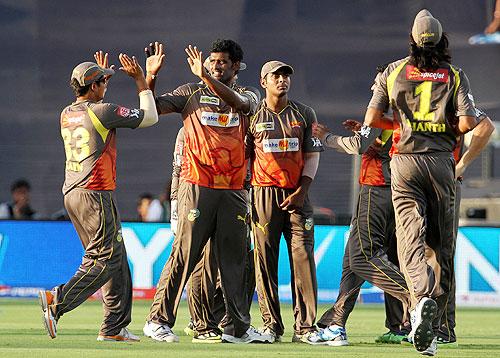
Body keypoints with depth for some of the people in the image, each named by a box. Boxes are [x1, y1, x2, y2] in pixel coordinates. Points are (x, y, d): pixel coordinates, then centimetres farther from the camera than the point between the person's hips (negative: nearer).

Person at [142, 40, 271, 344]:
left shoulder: (248, 94, 10)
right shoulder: (192, 93, 9)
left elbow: (240, 103, -15)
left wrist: (206, 76, -27)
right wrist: (151, 77, -14)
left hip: (233, 190, 3)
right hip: (197, 187, -3)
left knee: (235, 259, 6)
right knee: (184, 254, -7)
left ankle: (239, 327, 12)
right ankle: (159, 320, -3)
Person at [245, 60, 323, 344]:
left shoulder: (304, 114, 11)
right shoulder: (252, 116, 8)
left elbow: (312, 156, 8)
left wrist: (301, 191, -4)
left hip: (297, 195, 1)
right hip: (264, 195, -1)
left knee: (304, 257, -7)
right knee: (265, 260, -3)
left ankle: (305, 326, -7)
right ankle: (272, 325, 2)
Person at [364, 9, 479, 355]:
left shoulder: (393, 72, 6)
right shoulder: (455, 76, 3)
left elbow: (372, 119, 5)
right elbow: (468, 122, -6)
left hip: (405, 162, -1)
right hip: (442, 161, 1)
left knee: (410, 236, -10)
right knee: (440, 243, 10)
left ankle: (421, 298, -39)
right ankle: (432, 327, 10)